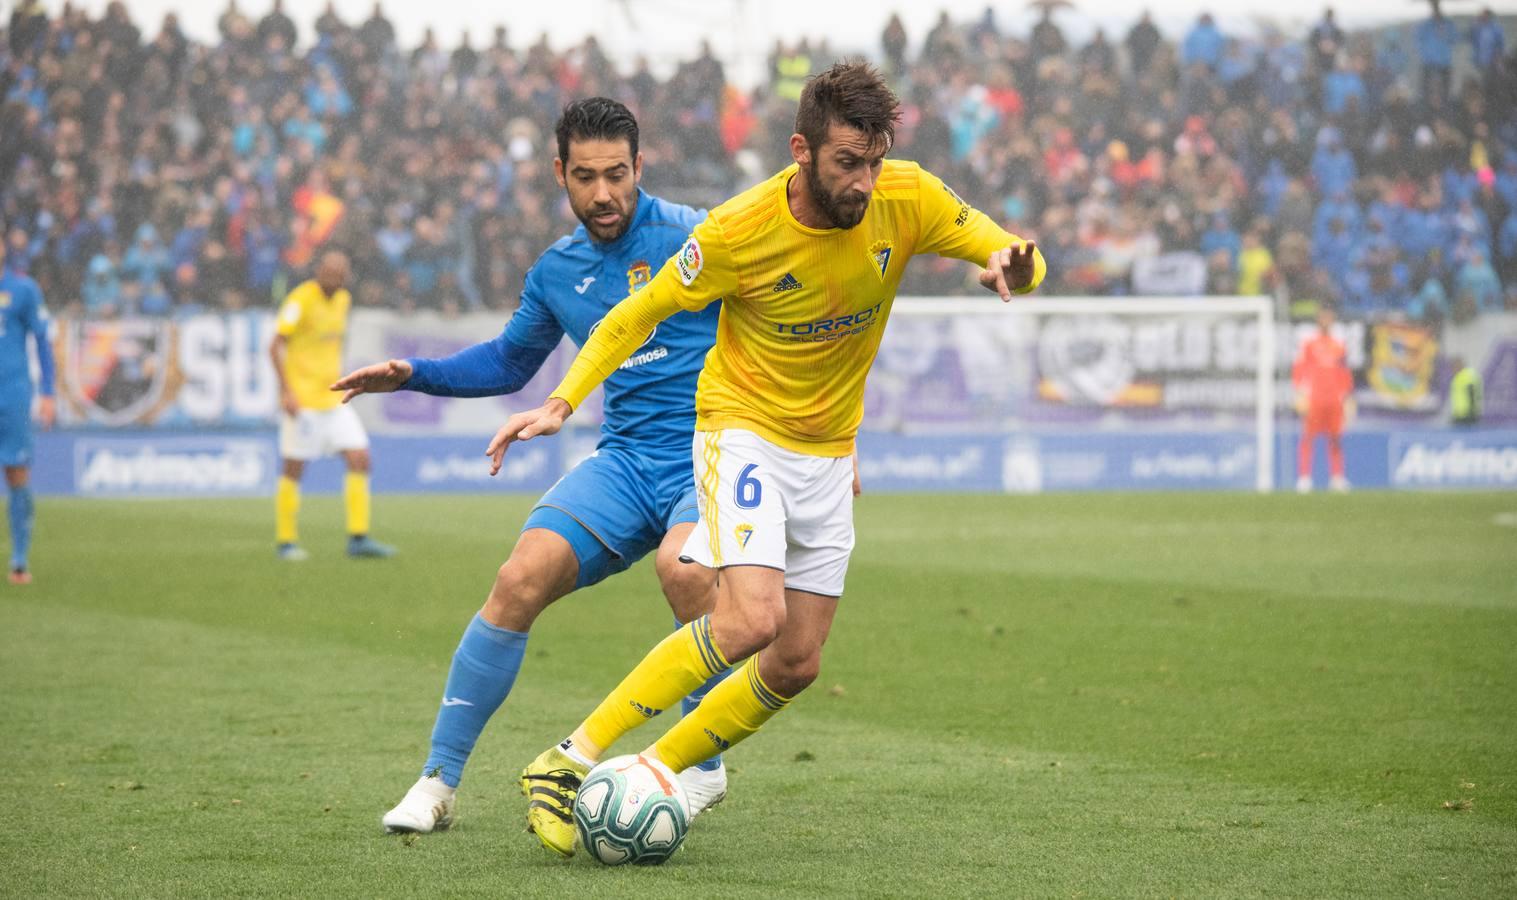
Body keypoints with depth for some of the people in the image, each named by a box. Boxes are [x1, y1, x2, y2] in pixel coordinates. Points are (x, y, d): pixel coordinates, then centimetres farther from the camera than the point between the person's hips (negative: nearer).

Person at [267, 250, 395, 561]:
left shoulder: (342, 299, 10)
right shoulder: (301, 300, -13)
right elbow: (275, 346, -14)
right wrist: (286, 391, -19)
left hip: (333, 399, 7)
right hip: (302, 400, -7)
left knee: (359, 459, -3)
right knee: (294, 469, -1)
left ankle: (358, 538, -1)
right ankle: (286, 541, 9)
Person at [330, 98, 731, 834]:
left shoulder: (688, 236, -6)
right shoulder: (557, 271, 12)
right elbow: (510, 361, 30)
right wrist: (413, 375, 17)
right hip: (627, 460, 5)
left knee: (684, 568, -36)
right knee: (522, 578, -18)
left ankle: (703, 768, -13)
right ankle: (438, 780, -7)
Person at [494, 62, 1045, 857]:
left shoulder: (907, 199, -12)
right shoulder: (737, 231, -21)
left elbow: (1016, 256, -5)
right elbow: (640, 313, -7)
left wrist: (1013, 264, -30)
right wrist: (562, 403, -16)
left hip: (827, 452, 5)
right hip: (742, 427, -5)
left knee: (796, 664, 3)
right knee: (751, 619, -27)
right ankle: (570, 762, -21)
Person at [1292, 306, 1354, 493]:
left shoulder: (1339, 347, 12)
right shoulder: (1309, 345, 4)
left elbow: (1345, 375, 16)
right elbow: (1298, 370, 0)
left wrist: (1348, 398, 13)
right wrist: (1300, 393, -10)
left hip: (1334, 399, 3)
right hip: (1314, 399, -3)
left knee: (1335, 439, 3)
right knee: (1308, 437, -7)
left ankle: (1338, 477, 9)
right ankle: (1304, 477, -7)